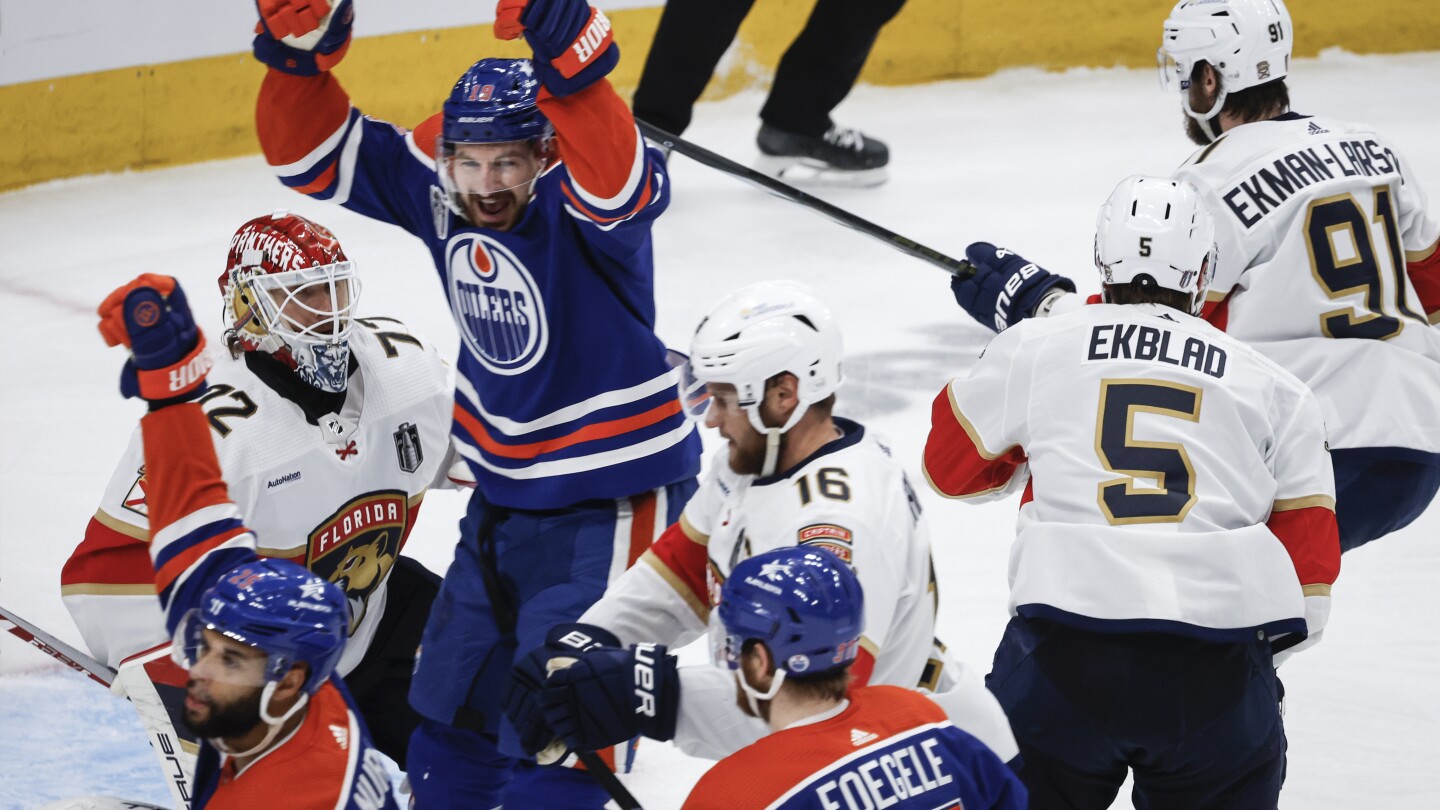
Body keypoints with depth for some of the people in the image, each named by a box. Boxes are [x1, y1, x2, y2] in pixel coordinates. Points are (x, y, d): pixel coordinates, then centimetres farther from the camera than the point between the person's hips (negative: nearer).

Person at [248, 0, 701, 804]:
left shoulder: (574, 196, -24)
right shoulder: (436, 186, -7)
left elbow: (616, 180, -47)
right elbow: (317, 156, -3)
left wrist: (568, 66, -63)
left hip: (612, 492, -8)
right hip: (506, 486, 8)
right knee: (451, 706, 21)